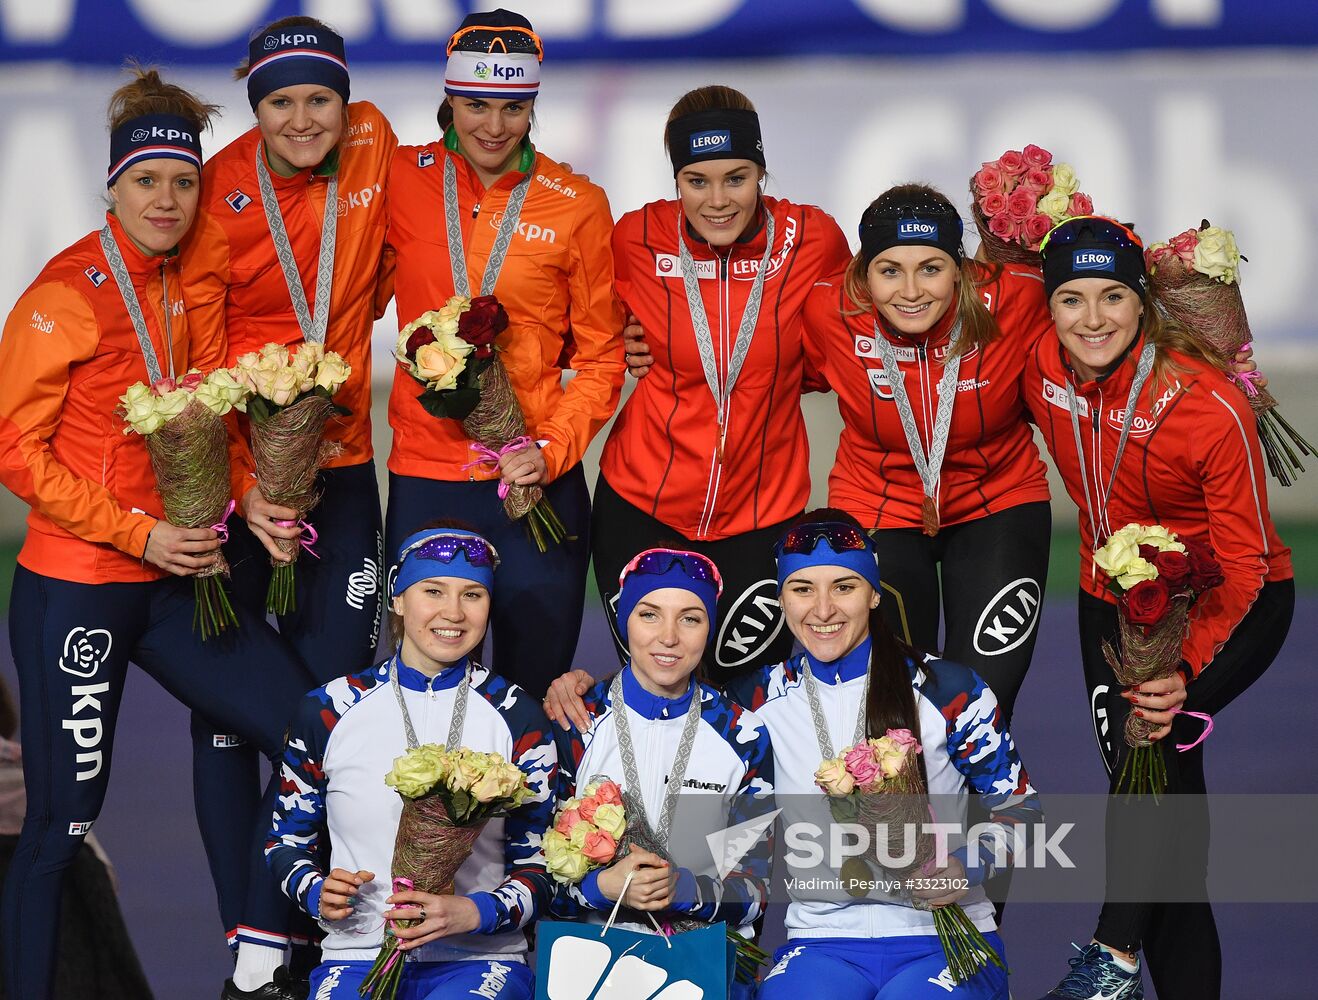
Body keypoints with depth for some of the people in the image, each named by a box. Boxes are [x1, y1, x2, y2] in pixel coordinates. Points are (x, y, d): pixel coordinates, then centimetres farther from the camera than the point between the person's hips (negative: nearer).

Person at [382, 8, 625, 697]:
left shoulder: (577, 206, 1)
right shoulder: (404, 181, 2)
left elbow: (601, 356, 4)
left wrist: (551, 449, -10)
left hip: (538, 481, -1)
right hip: (425, 478, 1)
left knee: (536, 685, 4)